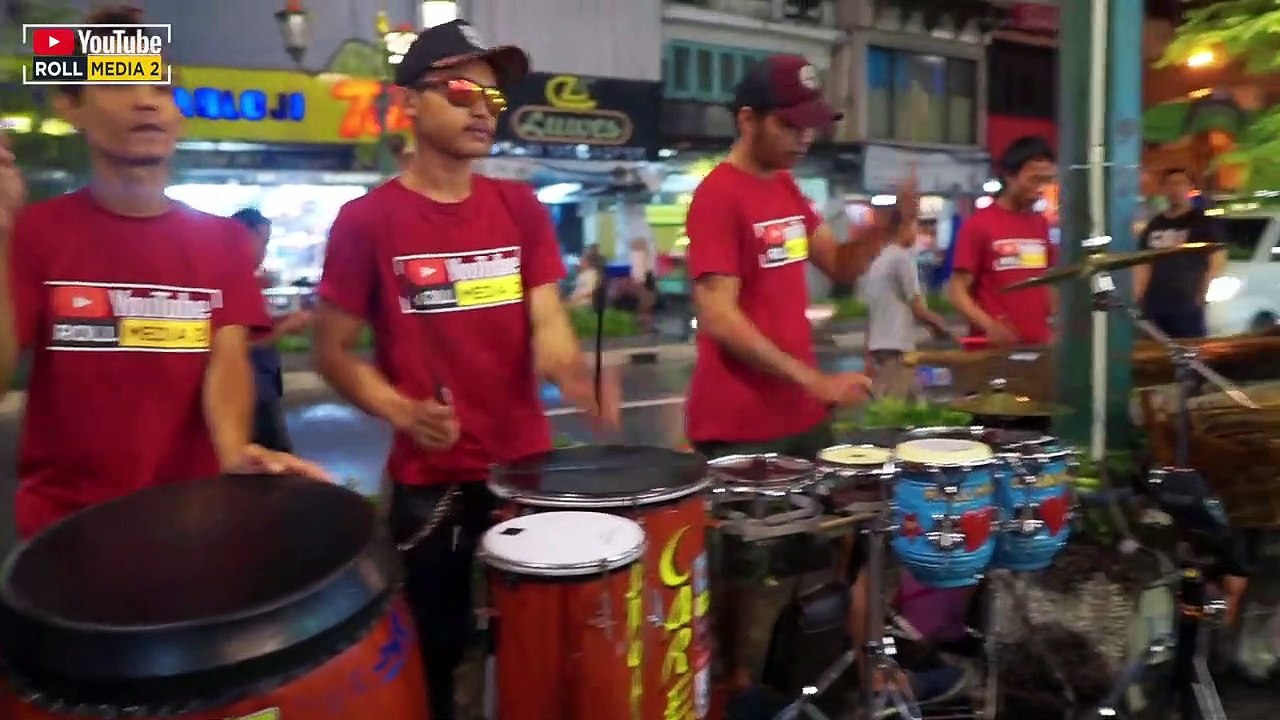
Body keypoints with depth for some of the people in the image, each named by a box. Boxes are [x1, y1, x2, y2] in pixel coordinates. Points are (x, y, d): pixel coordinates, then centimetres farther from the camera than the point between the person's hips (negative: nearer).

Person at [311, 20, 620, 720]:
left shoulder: (521, 208, 4)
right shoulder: (366, 220, -7)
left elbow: (547, 318, -3)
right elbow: (332, 352, -2)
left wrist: (571, 370, -25)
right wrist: (401, 410, -19)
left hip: (529, 466, 3)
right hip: (429, 480, -3)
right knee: (435, 654, 11)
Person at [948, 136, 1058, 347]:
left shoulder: (1041, 224, 11)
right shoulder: (979, 225, -7)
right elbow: (958, 291, -9)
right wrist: (989, 325, -23)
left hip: (1037, 345, 6)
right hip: (993, 347, -6)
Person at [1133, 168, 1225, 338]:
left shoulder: (1203, 222, 0)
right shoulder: (1154, 224, 15)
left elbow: (1218, 260, -5)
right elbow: (1142, 263, 18)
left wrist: (1202, 295, -11)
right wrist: (1139, 297, 9)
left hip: (1187, 306, -5)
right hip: (1153, 306, 6)